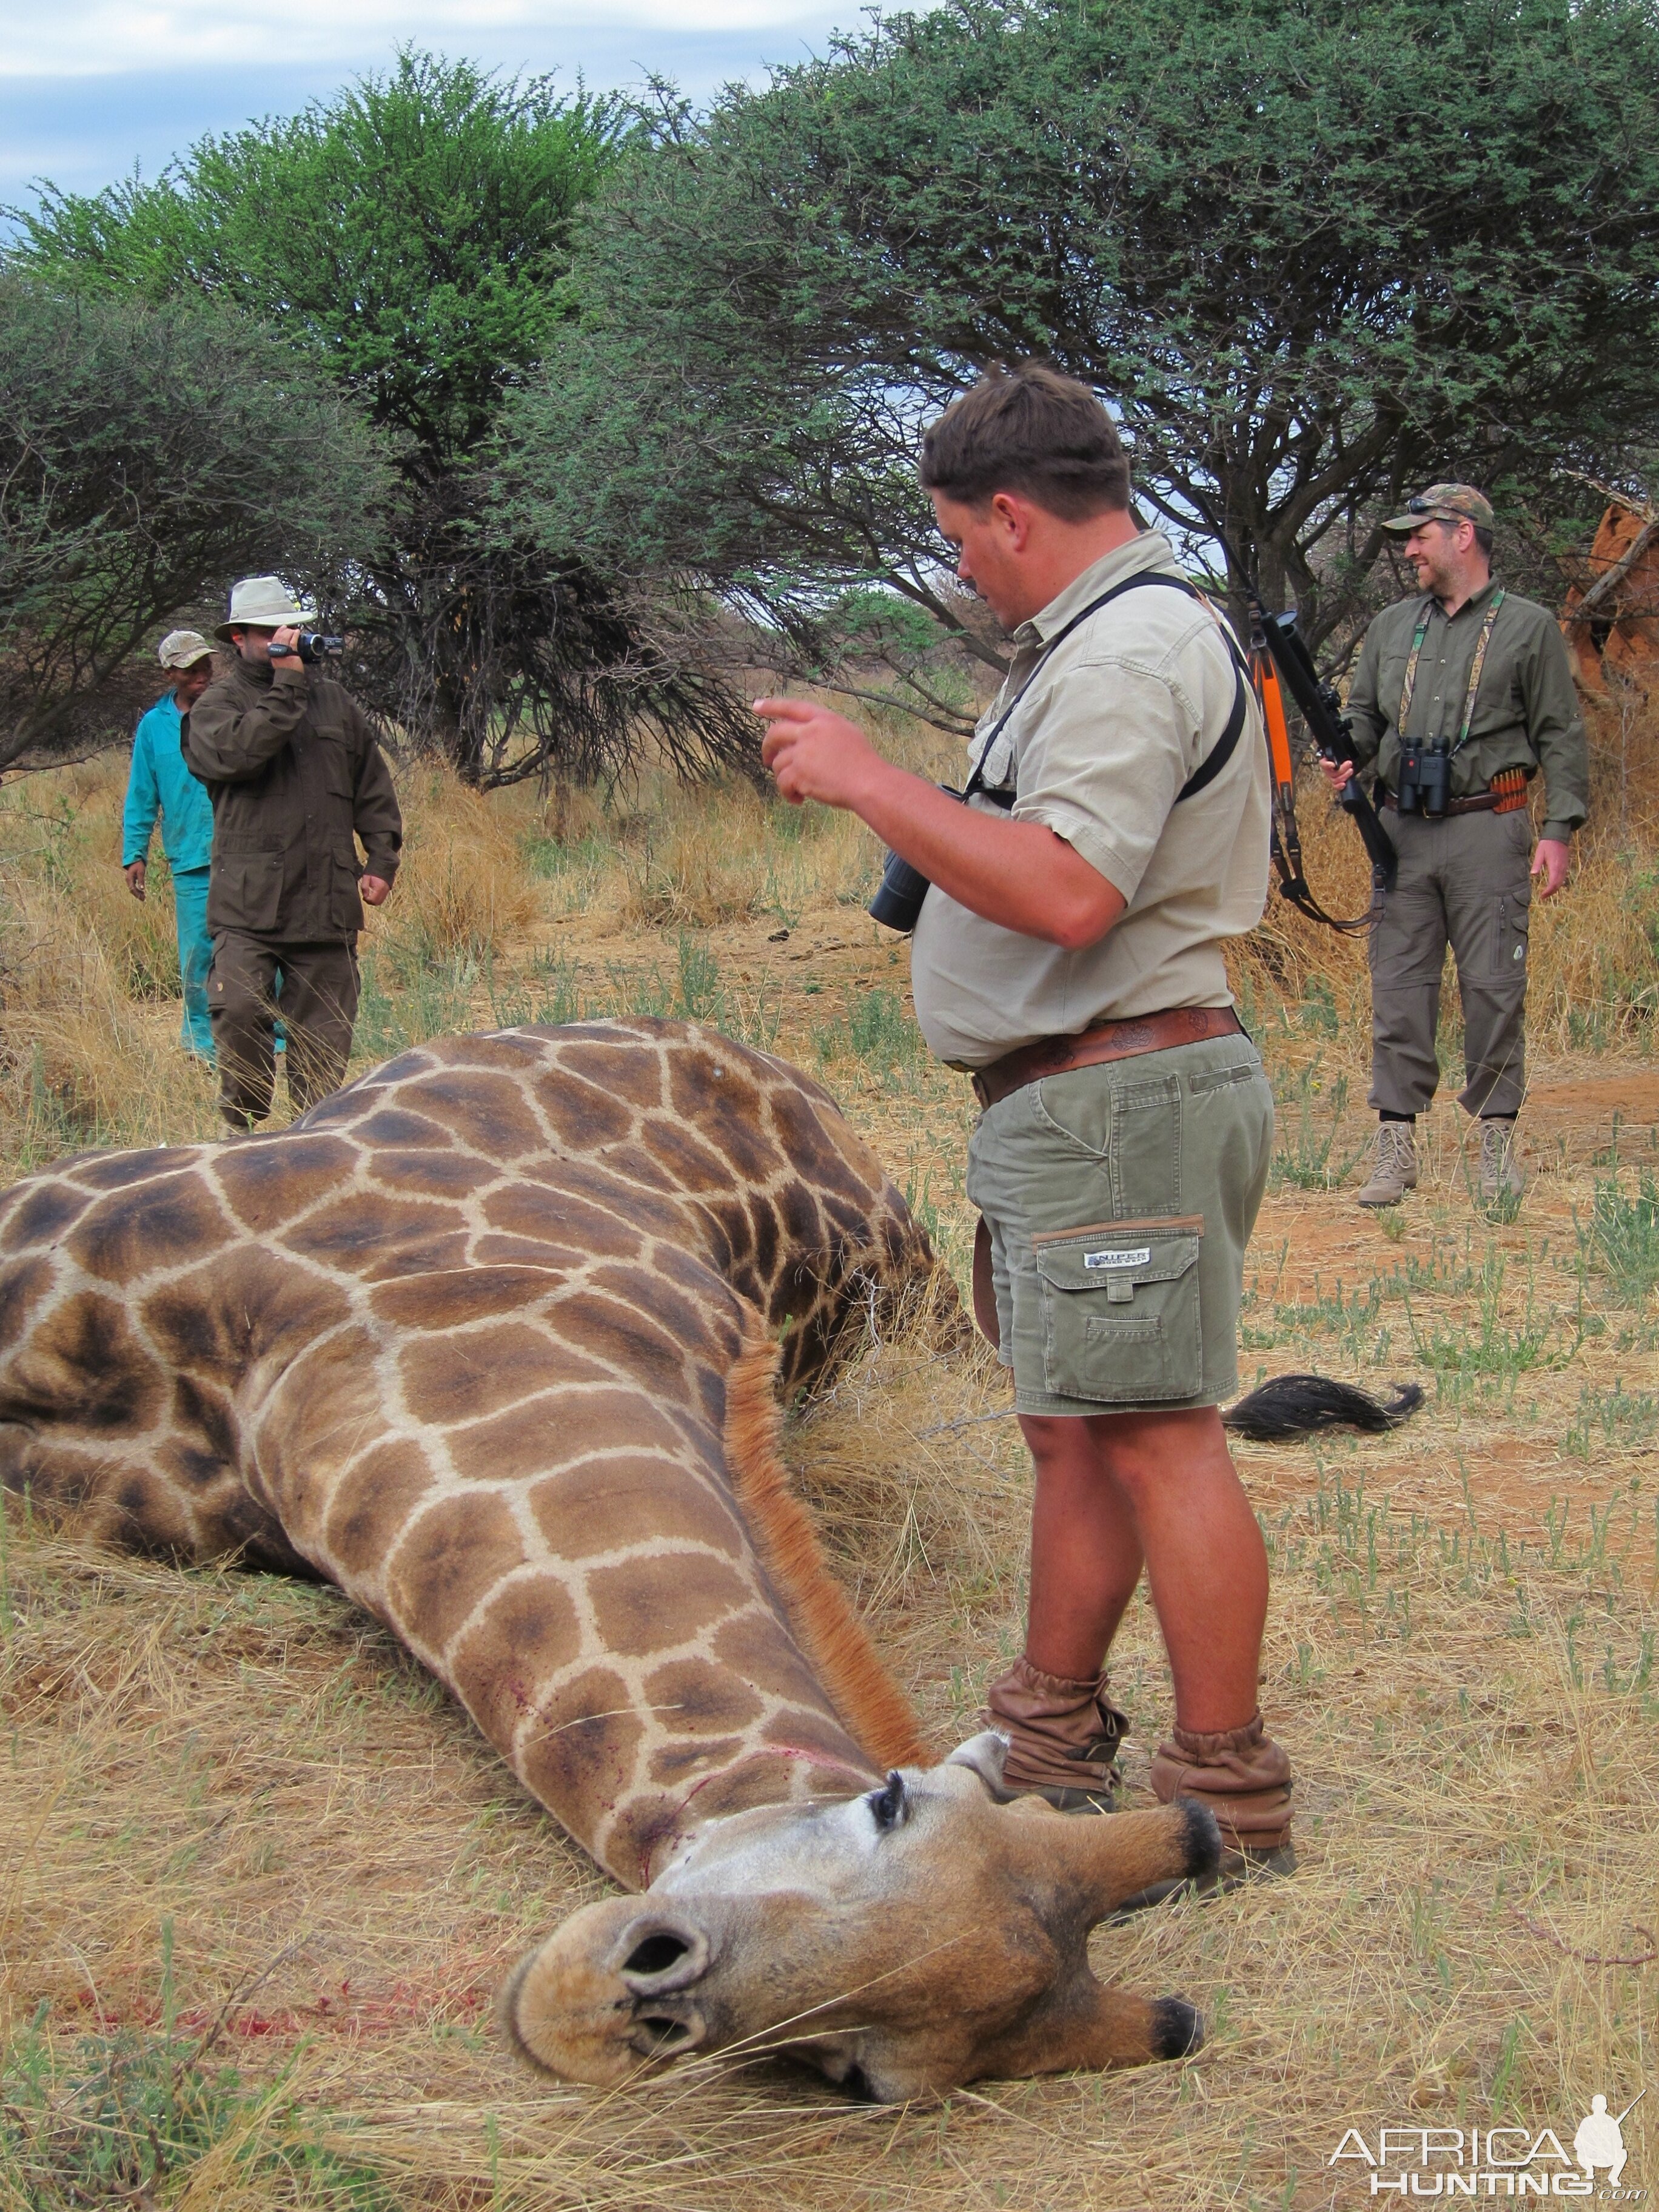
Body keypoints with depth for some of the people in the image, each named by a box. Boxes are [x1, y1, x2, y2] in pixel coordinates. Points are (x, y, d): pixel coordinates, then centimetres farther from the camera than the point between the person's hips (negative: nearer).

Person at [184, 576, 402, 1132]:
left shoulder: (332, 700, 16)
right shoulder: (216, 705, 3)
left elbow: (374, 788, 20)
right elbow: (236, 753, -20)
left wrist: (381, 860, 11)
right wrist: (286, 684, -15)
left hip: (327, 904, 4)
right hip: (248, 904, -4)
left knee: (323, 1038, 5)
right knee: (238, 1011, -20)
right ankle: (242, 1126, -3)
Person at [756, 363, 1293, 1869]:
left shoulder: (1129, 652, -16)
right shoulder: (1106, 640, 19)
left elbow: (1071, 895, -28)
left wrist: (869, 781, -22)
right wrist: (886, 800, 22)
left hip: (1120, 1099, -11)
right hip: (1073, 1106, 11)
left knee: (1156, 1435, -8)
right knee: (1074, 1430, 16)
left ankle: (1227, 1795, -1)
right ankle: (1052, 1741, 26)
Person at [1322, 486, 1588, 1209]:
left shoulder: (1528, 628, 2)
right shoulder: (1391, 628, 14)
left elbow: (1561, 736, 1)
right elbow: (1364, 712, 21)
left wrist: (1559, 828, -7)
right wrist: (1345, 753, -2)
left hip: (1487, 830, -4)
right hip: (1403, 828, 4)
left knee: (1494, 985, -2)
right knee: (1399, 985, 2)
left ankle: (1497, 1137, 8)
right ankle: (1396, 1143, 6)